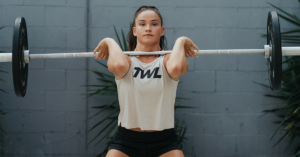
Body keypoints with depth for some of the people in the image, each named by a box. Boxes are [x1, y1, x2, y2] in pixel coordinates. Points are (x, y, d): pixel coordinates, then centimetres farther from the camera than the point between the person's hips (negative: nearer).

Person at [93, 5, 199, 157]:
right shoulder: (127, 60, -2)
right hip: (126, 139, 0)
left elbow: (176, 68, -29)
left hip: (164, 141, 0)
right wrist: (110, 42, -9)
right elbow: (119, 66, -28)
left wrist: (180, 42, -11)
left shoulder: (167, 61, -2)